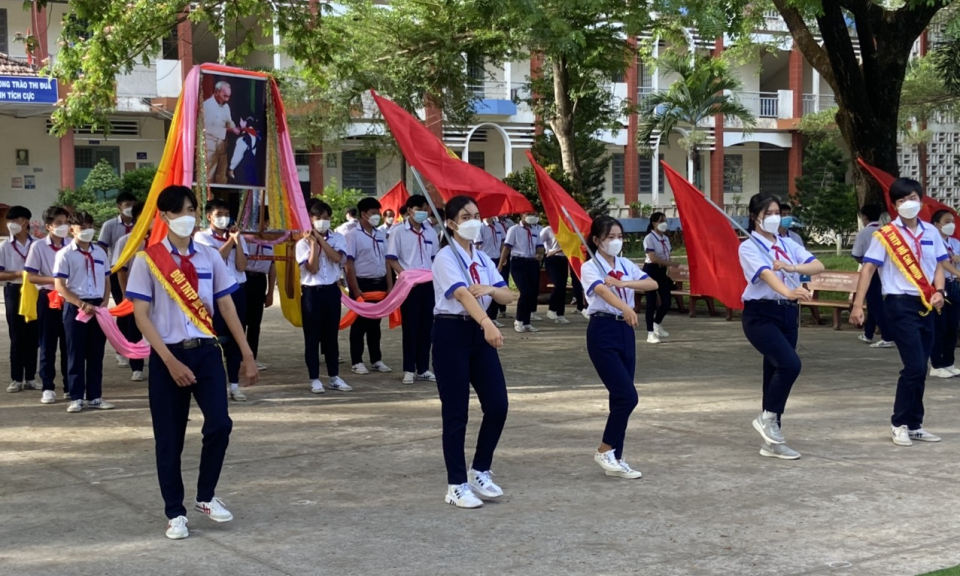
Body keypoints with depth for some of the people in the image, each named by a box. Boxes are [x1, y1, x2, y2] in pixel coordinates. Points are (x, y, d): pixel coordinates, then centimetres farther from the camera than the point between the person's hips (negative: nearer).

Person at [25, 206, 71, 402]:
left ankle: (70, 386, 14)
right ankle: (48, 388, 9)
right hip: (48, 298, -2)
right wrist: (54, 280, -17)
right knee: (48, 344, 3)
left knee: (68, 343, 6)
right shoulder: (38, 247, -3)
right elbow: (30, 277, -5)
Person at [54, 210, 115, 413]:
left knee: (96, 353, 8)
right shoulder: (65, 254, -5)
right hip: (75, 307, -4)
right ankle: (76, 397, 7)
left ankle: (95, 396, 15)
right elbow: (59, 286, -10)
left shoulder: (100, 252, 10)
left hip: (97, 307, 4)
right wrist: (82, 304, -18)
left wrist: (104, 302, -2)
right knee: (76, 354, 1)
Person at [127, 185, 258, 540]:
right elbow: (141, 316, -8)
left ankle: (206, 497, 12)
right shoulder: (148, 260, -4)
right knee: (169, 438, 3)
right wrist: (170, 361, -16)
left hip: (206, 351, 2)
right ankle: (175, 513, 18)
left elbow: (227, 307, 8)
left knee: (219, 424, -10)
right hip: (168, 355, -2)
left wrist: (247, 356, 4)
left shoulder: (209, 257, 6)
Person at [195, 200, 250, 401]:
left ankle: (234, 384, 11)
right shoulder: (202, 237, 0)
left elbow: (242, 266, -1)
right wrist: (230, 240, -8)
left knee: (236, 338, 5)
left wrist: (237, 240, -8)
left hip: (237, 290, 4)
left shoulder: (238, 237, 11)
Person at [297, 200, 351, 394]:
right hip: (311, 292, -2)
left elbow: (337, 258, -16)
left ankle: (334, 377, 18)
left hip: (332, 290, 2)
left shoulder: (337, 238, 3)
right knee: (312, 337, 2)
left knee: (331, 335, 10)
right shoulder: (303, 242, -4)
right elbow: (313, 268, -13)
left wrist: (321, 238, -15)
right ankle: (314, 379, 9)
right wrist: (314, 242, -15)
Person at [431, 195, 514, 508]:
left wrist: (491, 289, -20)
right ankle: (457, 486, 10)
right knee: (456, 412, -1)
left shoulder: (483, 259, 11)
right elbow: (463, 295, -29)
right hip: (451, 333, -7)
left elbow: (508, 296, 4)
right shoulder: (446, 258, -11)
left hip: (478, 333, 7)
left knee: (497, 405, 2)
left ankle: (480, 472, 21)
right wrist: (488, 324, -45)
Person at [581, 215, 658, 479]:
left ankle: (615, 458, 14)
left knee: (621, 397, 6)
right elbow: (603, 291, -29)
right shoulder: (590, 267, -8)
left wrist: (623, 283, -19)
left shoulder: (626, 265, 11)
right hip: (603, 331, -7)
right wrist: (625, 308, -48)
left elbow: (652, 284, -3)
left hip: (625, 330, 7)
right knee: (627, 396, -13)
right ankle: (605, 450, 3)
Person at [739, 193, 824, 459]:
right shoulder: (749, 247, -7)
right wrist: (789, 291, -45)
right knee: (790, 364, -23)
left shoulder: (789, 245, 11)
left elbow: (818, 266, -3)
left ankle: (771, 441, 15)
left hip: (788, 313, 6)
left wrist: (792, 268, -21)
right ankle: (767, 418, -3)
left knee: (777, 371, 8)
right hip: (761, 315, -6)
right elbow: (766, 274, -27)